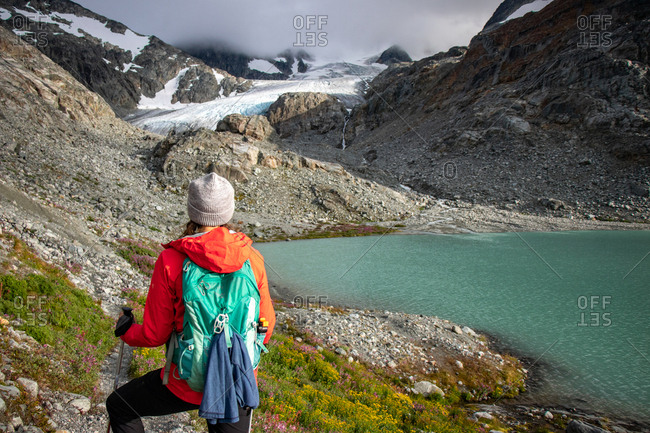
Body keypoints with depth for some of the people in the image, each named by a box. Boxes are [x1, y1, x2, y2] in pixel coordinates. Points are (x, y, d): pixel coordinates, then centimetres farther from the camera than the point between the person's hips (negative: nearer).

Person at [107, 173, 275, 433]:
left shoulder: (171, 260, -17)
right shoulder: (252, 258, -9)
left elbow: (154, 335, -9)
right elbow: (265, 328, 1)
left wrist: (127, 332, 14)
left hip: (188, 385, -3)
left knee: (119, 406, 24)